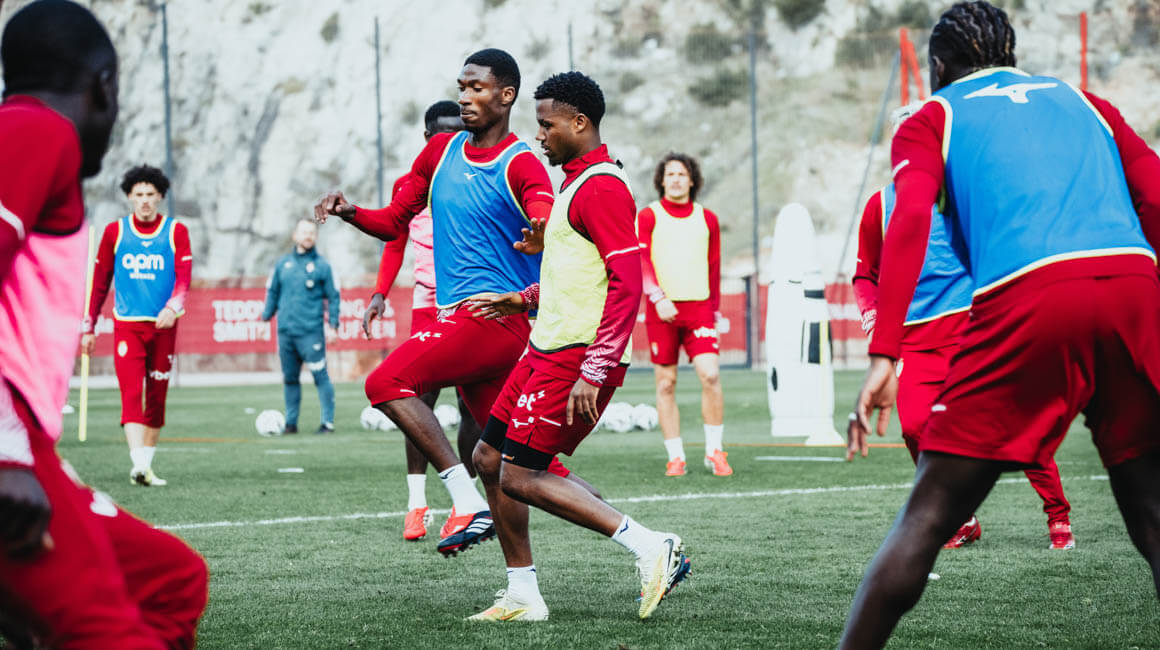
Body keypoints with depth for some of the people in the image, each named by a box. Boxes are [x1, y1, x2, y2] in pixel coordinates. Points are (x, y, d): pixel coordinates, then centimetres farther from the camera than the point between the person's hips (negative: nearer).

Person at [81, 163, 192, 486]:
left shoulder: (176, 232, 3)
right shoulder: (114, 232, 6)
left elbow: (184, 276, -8)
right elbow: (100, 282, 10)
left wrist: (173, 306, -27)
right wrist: (88, 327, 9)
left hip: (163, 326, 1)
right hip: (127, 326, -1)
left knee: (156, 399, 7)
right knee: (132, 394, -15)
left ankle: (146, 464, 18)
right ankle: (139, 465, -25)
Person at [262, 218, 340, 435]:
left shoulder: (322, 265, 2)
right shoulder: (282, 263, 12)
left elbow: (333, 297, 3)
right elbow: (272, 292, 18)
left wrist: (332, 325, -4)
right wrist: (266, 317, 10)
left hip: (311, 332, -4)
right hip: (285, 331, 4)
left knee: (320, 376, -9)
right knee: (289, 378, 9)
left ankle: (328, 422, -7)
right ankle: (291, 422, 16)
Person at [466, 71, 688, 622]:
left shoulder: (601, 188, -15)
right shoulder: (578, 182, 18)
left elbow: (627, 284, -23)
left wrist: (593, 372, -27)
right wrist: (523, 300, 24)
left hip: (574, 357, -10)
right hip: (547, 350, 10)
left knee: (520, 476, -11)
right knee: (489, 458, 11)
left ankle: (651, 548, -11)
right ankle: (522, 596, 17)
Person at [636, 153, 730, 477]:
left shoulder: (707, 219, 12)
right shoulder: (648, 216, 3)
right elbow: (641, 261, -6)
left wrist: (715, 309, 15)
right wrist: (658, 298, -18)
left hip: (699, 308, 1)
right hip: (663, 310, -1)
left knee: (710, 375, -12)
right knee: (666, 383, 0)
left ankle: (714, 451, -1)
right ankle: (676, 457, 7)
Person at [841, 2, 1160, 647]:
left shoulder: (932, 120, 21)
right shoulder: (1082, 101, 31)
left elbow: (910, 221, 2)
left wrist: (883, 357, -6)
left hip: (1026, 298, -3)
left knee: (928, 517, 3)